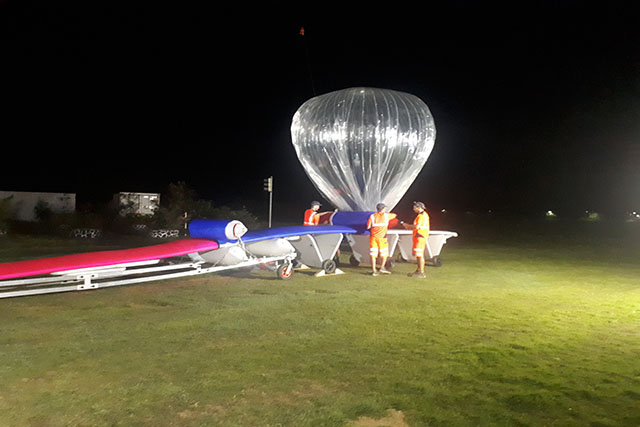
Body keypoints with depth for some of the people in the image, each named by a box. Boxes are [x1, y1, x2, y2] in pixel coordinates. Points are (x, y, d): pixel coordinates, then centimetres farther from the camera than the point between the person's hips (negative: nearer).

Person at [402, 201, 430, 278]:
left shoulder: (422, 215, -14)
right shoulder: (422, 215, 19)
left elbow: (417, 226, -23)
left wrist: (408, 225, -9)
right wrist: (409, 227, 12)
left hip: (420, 236, -11)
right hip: (418, 236, 11)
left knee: (419, 254, -9)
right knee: (417, 255, 15)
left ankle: (421, 272, -8)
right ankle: (419, 270, 22)